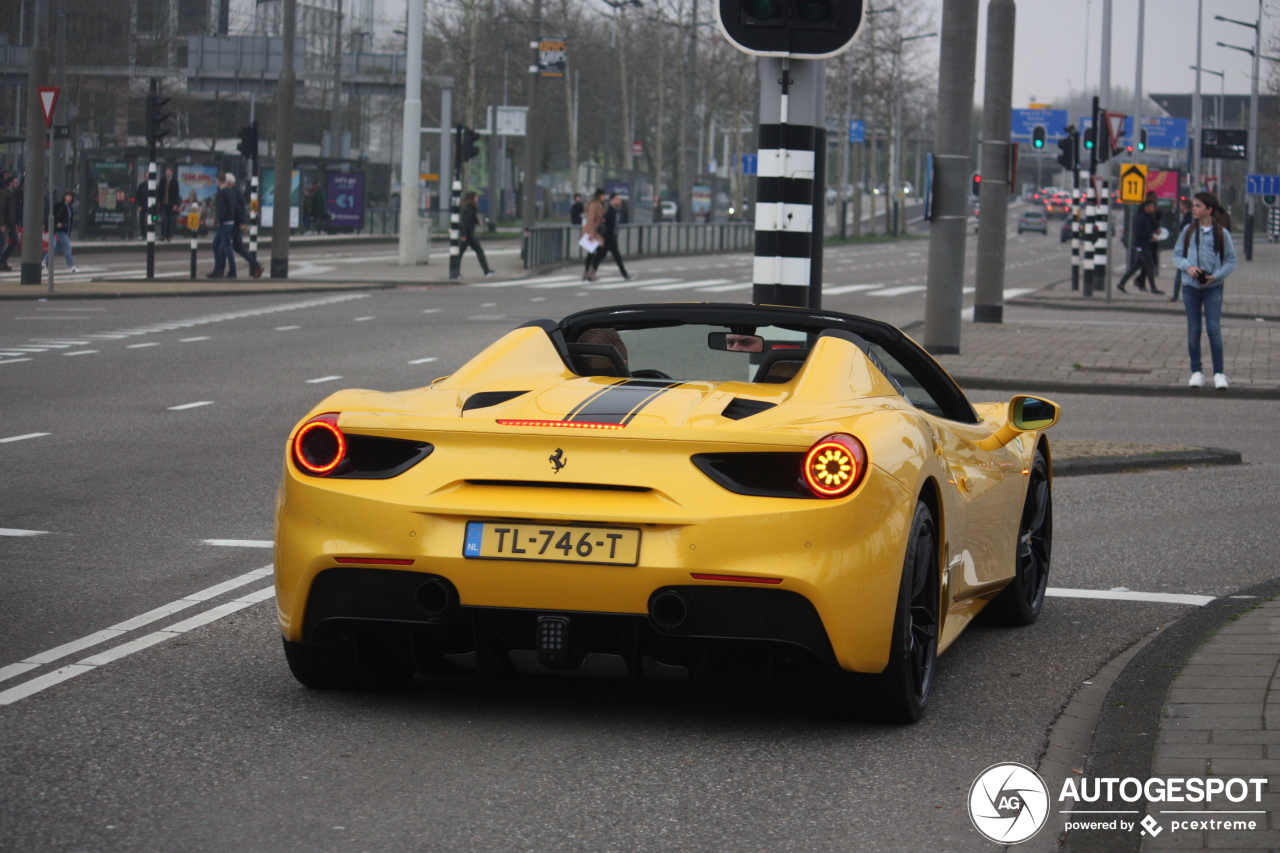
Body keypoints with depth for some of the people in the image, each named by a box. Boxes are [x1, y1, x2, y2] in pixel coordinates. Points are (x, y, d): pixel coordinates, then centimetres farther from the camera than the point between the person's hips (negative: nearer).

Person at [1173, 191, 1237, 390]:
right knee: (1193, 329, 5)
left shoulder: (1221, 233, -2)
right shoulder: (1188, 231, 5)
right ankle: (1196, 371, 14)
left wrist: (1216, 276, -14)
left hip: (1213, 287, -3)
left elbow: (1231, 261, 1)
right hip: (1190, 286, 3)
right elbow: (1177, 255, 8)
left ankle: (1219, 372, 0)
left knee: (1214, 329, -9)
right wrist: (1188, 266, -12)